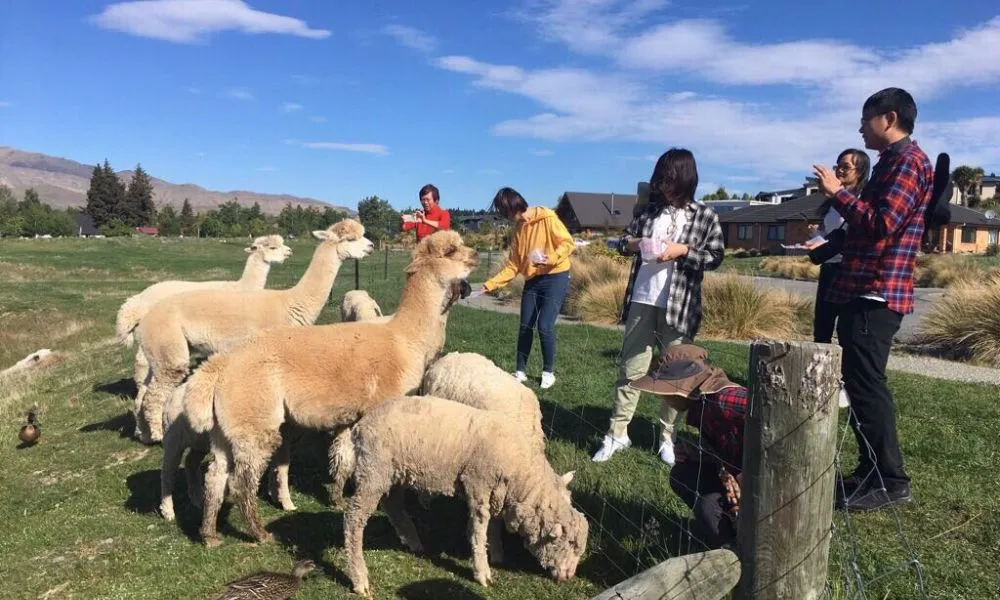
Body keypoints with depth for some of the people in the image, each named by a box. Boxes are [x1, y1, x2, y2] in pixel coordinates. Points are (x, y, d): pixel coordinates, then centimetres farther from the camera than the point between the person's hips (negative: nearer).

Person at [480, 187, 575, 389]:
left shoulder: (547, 218, -12)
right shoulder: (518, 229, 8)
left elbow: (568, 243, -13)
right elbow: (512, 265, 6)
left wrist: (549, 258, -28)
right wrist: (490, 284, -2)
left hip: (555, 277, -6)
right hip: (532, 280, 6)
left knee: (545, 326, -10)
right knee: (525, 326, 5)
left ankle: (549, 371, 9)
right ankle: (521, 371, 18)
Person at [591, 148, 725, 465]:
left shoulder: (705, 216, 1)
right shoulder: (650, 209, 8)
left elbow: (715, 257, 0)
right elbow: (624, 241, 13)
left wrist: (683, 251, -14)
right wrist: (632, 243, -9)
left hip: (679, 305, -2)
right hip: (641, 301, 2)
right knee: (630, 368, 7)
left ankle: (667, 438, 20)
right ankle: (617, 434, 15)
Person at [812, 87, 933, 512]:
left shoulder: (908, 160, -9)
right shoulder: (891, 162, 22)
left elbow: (881, 224, -20)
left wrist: (837, 193, -13)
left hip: (878, 293, -10)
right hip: (863, 290, 10)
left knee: (866, 383, -8)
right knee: (859, 381, 12)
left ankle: (890, 481, 1)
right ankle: (871, 471, 20)